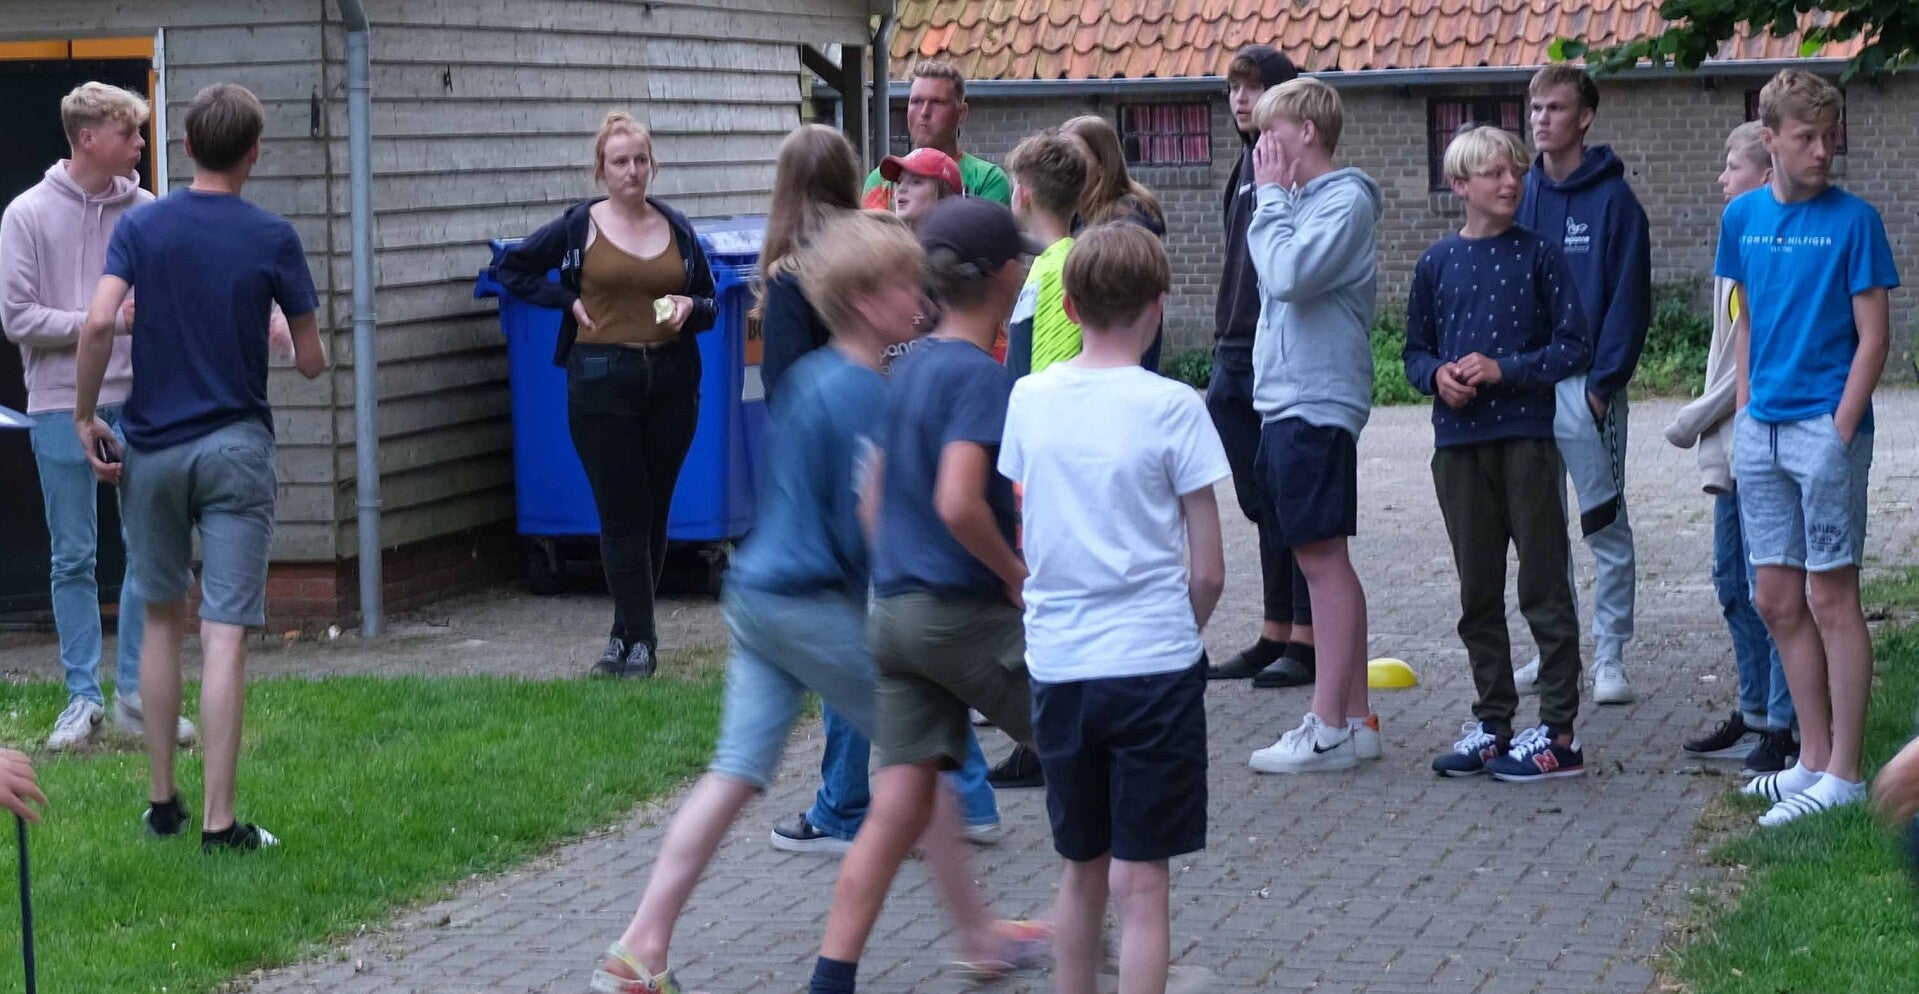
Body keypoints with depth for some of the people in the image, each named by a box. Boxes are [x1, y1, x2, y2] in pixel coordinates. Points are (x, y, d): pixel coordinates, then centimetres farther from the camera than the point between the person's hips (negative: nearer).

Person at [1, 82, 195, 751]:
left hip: (139, 401, 2)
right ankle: (83, 697, 14)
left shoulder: (145, 212, 3)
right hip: (62, 407, -2)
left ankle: (136, 695, 12)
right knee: (74, 558, 5)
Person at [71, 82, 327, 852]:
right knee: (225, 636, -4)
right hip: (234, 447, -2)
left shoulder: (140, 225, 0)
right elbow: (311, 361, -1)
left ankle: (162, 803, 22)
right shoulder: (272, 237, -4)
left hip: (152, 446, 2)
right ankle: (217, 823, -7)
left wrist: (85, 417, -3)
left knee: (161, 622, 17)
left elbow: (99, 321, -14)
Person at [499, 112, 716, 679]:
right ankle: (638, 639, -2)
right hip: (602, 381, -3)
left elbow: (709, 306, 15)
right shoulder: (579, 226, 1)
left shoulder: (678, 229, 9)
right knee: (623, 514, -4)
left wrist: (690, 307, -7)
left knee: (654, 513, 6)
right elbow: (513, 269, 8)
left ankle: (628, 633, 16)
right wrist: (568, 301, -2)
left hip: (670, 381, 3)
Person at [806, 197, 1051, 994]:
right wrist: (1018, 577, -13)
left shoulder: (908, 368, 11)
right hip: (965, 612, -8)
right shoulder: (980, 376, -14)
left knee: (898, 810, 6)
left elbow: (877, 491, 19)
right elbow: (959, 502, -25)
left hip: (894, 608, 8)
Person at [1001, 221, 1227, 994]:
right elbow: (1208, 571, -7)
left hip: (1056, 665, 4)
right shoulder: (1171, 408, -10)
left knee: (1081, 871, 18)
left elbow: (1022, 546, 8)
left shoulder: (1028, 399, 1)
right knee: (1140, 883, -1)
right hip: (1154, 664, -4)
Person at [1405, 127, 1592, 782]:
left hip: (1527, 438, -3)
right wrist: (1438, 375, -8)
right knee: (1477, 593, 10)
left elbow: (1574, 346, -3)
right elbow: (1416, 351, 14)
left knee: (1545, 588, -1)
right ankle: (1492, 722, 19)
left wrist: (1504, 370, -14)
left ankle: (1557, 733, 2)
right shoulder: (1437, 263, 7)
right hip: (1458, 443, 4)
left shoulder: (1537, 255, -1)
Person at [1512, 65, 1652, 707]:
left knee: (1605, 526, 0)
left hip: (1587, 386, -5)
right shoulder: (1522, 195, 10)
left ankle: (1610, 656, 4)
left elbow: (1630, 297, -8)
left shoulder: (1613, 199, -5)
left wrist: (1604, 380, -14)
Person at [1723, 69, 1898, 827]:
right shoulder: (1743, 217, 8)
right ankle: (1814, 756, 21)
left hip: (1825, 428, -6)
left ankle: (1844, 774, 3)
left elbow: (1873, 338, -8)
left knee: (1831, 598, -3)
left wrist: (1840, 430, -14)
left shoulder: (1853, 221, -7)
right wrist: (1746, 414, 8)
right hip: (1762, 432, 6)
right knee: (1778, 601, 10)